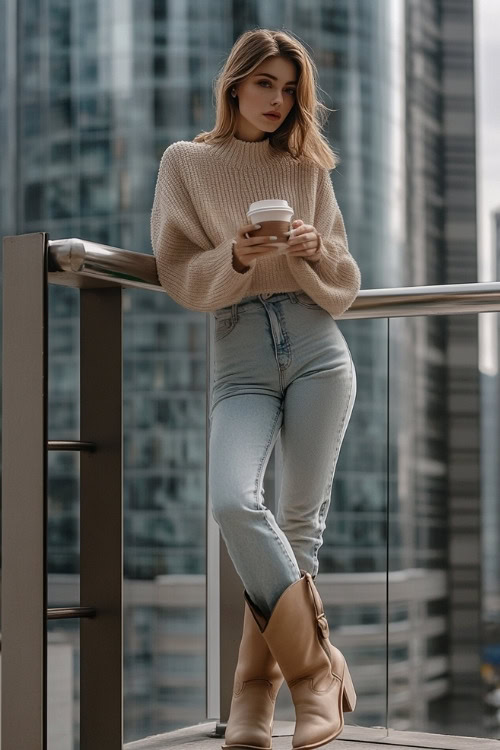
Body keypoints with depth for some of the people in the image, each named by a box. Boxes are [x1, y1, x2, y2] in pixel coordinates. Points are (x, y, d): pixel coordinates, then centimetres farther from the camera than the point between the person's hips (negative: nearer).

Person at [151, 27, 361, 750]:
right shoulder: (186, 163, 11)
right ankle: (317, 663, -11)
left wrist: (314, 253, -6)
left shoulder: (307, 169, 15)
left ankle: (256, 690, 7)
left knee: (300, 516, -3)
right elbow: (178, 275, 4)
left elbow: (344, 285, 15)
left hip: (317, 345, 2)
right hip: (240, 353, -1)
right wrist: (237, 259, -14)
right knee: (234, 503, -24)